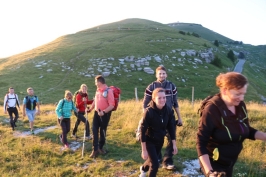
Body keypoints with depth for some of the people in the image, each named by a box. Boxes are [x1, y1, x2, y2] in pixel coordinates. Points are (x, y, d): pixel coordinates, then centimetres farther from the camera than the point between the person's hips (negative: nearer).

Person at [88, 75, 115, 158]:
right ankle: (95, 149, 3)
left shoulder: (108, 91, -17)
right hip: (97, 113, 6)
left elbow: (112, 105, -22)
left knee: (103, 131, 9)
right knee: (94, 130, -2)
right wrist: (90, 109, 19)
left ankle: (100, 147, 28)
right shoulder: (97, 90, 5)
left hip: (105, 114, -6)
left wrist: (104, 112, -31)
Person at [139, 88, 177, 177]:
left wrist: (174, 144, -2)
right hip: (149, 140, -5)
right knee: (155, 164, -10)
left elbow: (171, 128, -4)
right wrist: (144, 150, -21)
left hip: (160, 140, 5)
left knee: (152, 159, 25)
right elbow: (143, 130, -24)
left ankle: (143, 168, 59)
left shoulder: (169, 111, -15)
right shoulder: (149, 111, -29)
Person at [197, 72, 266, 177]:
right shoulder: (212, 110, -26)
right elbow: (201, 143, -24)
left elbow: (247, 131, 8)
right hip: (213, 163, -7)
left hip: (230, 162, 7)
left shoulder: (240, 106, -7)